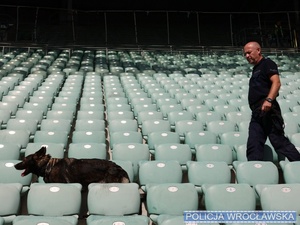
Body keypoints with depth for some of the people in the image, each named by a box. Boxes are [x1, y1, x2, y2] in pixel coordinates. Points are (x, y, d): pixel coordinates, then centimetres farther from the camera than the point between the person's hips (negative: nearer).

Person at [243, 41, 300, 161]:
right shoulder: (255, 69, 25)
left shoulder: (267, 64, -1)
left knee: (279, 140, -10)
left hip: (268, 110, -9)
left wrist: (269, 100, -30)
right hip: (257, 113, 9)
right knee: (253, 145, 4)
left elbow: (276, 82, -16)